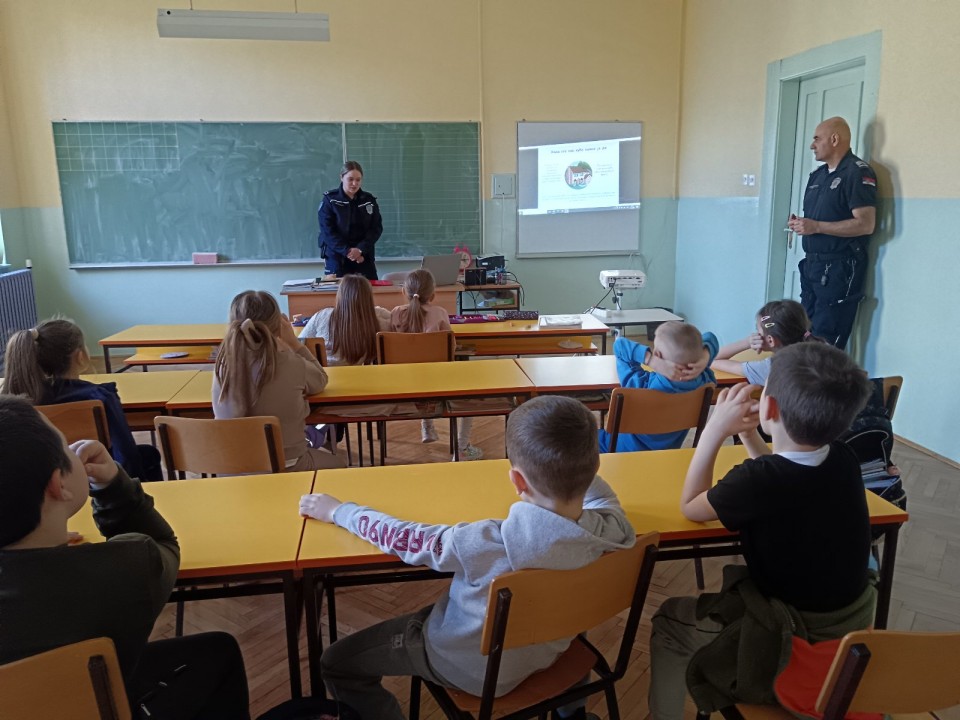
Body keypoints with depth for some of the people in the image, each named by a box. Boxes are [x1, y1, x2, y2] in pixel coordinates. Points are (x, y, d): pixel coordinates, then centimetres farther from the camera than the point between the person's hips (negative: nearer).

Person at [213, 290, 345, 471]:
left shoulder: (222, 367, -11)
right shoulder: (292, 364, -21)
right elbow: (320, 380, 1)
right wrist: (293, 342, 2)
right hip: (286, 468, -4)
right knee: (336, 463, 30)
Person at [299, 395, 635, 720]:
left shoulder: (492, 543, -39)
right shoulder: (613, 527, -26)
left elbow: (406, 538, -22)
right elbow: (598, 491, 1)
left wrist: (339, 510, -6)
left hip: (474, 667, -5)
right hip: (550, 651, 6)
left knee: (338, 663, 10)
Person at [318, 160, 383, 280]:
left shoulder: (369, 200, 7)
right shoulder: (329, 200, -2)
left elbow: (376, 228, 1)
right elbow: (328, 231, -7)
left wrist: (360, 249, -13)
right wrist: (347, 251, -18)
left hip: (364, 257, 3)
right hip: (336, 257, -3)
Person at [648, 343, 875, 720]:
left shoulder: (757, 479, -32)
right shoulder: (844, 458, -12)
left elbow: (691, 507, -12)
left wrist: (716, 429, -14)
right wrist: (747, 432, 1)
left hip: (794, 642, -7)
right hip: (853, 624, 7)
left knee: (668, 622, 10)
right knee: (734, 587, 31)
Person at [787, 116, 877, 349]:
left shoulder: (858, 172, -11)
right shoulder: (817, 175, 16)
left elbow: (865, 224, -20)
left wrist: (816, 227, -20)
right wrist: (799, 223, 3)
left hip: (840, 268, -9)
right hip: (812, 264, 9)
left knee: (826, 343, -8)